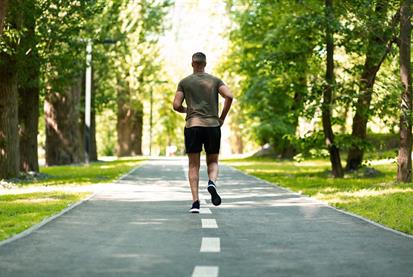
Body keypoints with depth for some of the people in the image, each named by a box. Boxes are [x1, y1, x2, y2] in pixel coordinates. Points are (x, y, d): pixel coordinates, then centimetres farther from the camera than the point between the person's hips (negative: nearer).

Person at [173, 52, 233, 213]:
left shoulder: (184, 82, 7)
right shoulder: (215, 80, 8)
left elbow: (176, 105, 1)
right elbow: (229, 96, -7)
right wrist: (222, 117, 3)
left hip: (192, 126, -1)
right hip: (213, 125, 1)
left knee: (193, 165, 5)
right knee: (213, 161, 14)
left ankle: (195, 202, -4)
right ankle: (212, 183, -19)